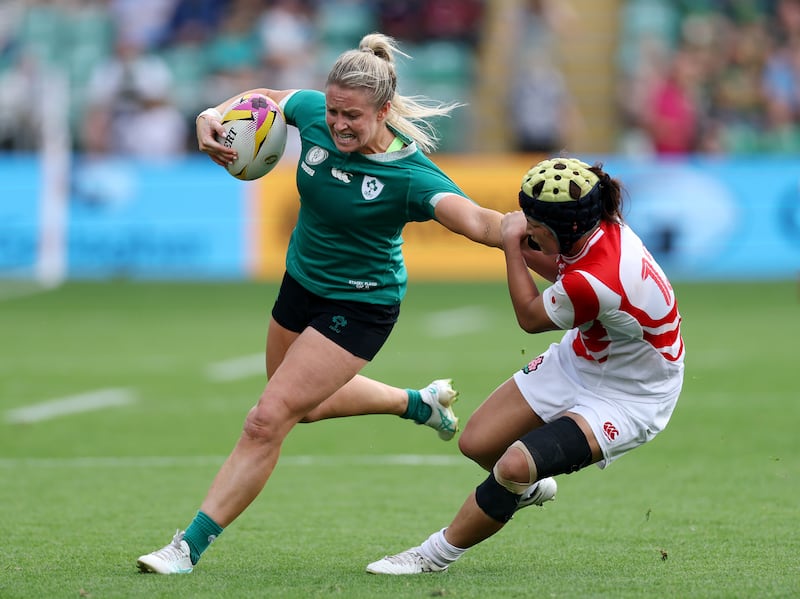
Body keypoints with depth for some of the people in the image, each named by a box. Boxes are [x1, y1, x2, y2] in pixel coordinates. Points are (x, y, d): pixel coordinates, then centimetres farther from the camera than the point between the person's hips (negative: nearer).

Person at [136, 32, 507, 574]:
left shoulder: (409, 174, -31)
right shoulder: (314, 114, -16)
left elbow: (476, 221, -44)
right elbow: (265, 99, 5)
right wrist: (214, 116, -16)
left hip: (359, 305, -7)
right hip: (302, 281, 7)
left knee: (269, 419, -15)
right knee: (307, 404, 30)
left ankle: (190, 547, -6)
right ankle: (420, 403, 53)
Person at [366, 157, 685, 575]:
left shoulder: (595, 284, -38)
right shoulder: (601, 226, -14)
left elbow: (530, 317, -15)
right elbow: (568, 274, 12)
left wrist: (512, 244, -7)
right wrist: (525, 251, -7)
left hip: (628, 401, -9)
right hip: (579, 361, 9)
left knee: (515, 465, -24)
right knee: (476, 443, 4)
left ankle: (435, 555, -5)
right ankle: (529, 489, 37)